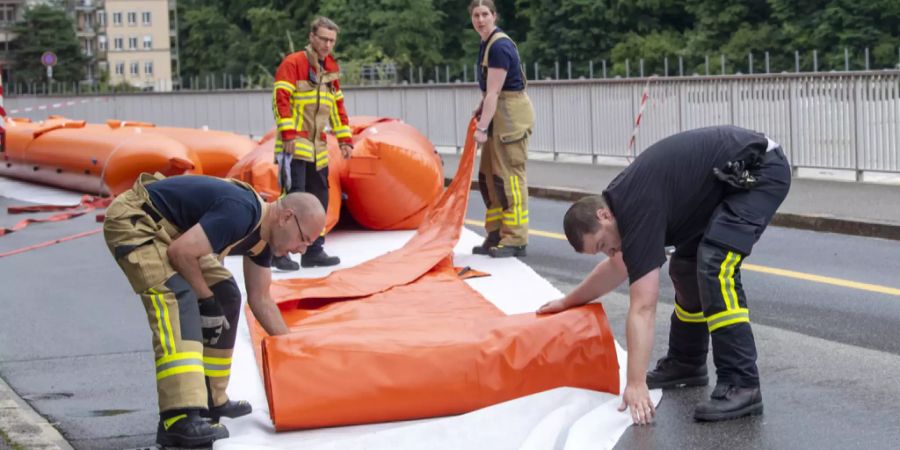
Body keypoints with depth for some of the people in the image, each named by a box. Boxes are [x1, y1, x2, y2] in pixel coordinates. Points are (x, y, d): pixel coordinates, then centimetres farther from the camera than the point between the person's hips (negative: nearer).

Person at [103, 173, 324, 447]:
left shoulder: (263, 232, 5)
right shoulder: (241, 212, -26)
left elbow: (260, 299, 15)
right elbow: (180, 252, -28)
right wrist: (206, 299, -15)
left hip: (167, 230, 11)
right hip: (133, 220, -11)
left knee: (225, 297, 13)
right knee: (177, 299, -28)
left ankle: (211, 400, 22)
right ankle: (179, 420, -38)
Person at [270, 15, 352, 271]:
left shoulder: (330, 68, 16)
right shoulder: (293, 63, -7)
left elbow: (337, 105, 22)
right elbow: (281, 98, -14)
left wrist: (344, 139, 17)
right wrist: (287, 133, -21)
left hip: (317, 147, 8)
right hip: (294, 145, -8)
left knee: (319, 199, 9)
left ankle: (313, 251, 17)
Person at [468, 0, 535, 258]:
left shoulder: (499, 46, -17)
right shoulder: (488, 43, 13)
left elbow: (494, 92, -22)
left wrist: (482, 128, -26)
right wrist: (481, 109, 7)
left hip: (512, 114, -10)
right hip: (498, 114, 10)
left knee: (509, 175, -10)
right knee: (489, 176, 11)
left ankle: (515, 240, -8)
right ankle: (496, 236, 17)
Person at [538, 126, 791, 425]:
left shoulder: (638, 210, -22)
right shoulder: (624, 200, 6)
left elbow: (643, 308, -25)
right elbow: (619, 266, 28)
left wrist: (636, 385, -26)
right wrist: (568, 302, 36)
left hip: (761, 171, -11)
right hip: (733, 180, 11)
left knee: (715, 268, -23)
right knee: (686, 266, 14)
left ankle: (742, 386, -23)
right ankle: (686, 365, 27)